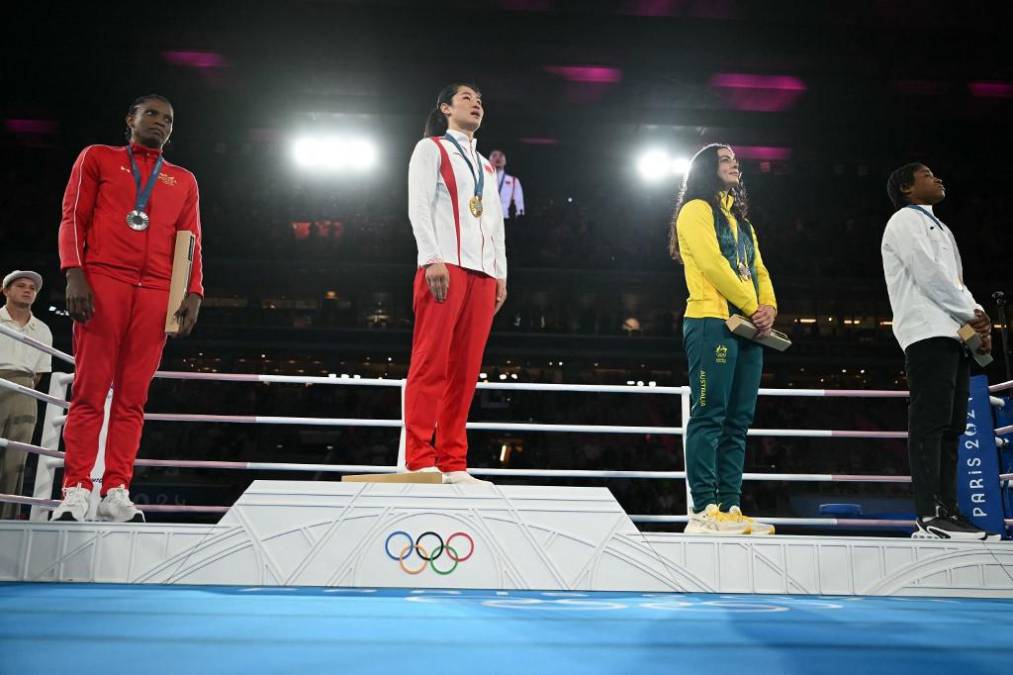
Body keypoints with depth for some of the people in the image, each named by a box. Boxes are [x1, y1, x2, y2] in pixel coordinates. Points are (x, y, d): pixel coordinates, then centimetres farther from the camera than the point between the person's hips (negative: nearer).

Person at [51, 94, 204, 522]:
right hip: (102, 282, -2)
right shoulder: (97, 158, 17)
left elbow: (190, 242, 16)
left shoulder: (184, 181, 23)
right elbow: (73, 218, 7)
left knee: (133, 396, -3)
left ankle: (116, 494, -3)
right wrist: (74, 275, -8)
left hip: (156, 292, 2)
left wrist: (193, 293, 1)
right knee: (90, 389, -6)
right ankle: (75, 492, -4)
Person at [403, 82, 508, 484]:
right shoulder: (430, 149, 10)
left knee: (465, 370, 0)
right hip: (445, 266, -6)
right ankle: (420, 461, -11)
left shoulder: (486, 166, 29)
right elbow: (418, 206, -2)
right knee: (430, 364, -11)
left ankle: (453, 464, 0)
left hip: (483, 272, 6)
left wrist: (500, 272, 12)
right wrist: (432, 259, -16)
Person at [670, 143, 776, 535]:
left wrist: (769, 308, 1)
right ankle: (704, 511, -12)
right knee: (709, 418, -11)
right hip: (711, 323, -9)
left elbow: (758, 270, 20)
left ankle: (730, 507, 7)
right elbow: (713, 264, -11)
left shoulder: (740, 220, 27)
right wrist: (753, 307, -10)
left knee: (737, 422, 5)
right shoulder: (696, 210, 2)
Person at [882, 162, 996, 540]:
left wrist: (979, 321, 5)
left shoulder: (940, 228, 30)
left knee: (951, 427, 3)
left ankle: (948, 511, 3)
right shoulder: (905, 220, 3)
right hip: (928, 333, -9)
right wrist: (973, 314, -6)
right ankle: (930, 517, -19)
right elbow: (929, 275, -10)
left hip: (954, 335, 9)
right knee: (930, 423, -15)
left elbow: (955, 283, 23)